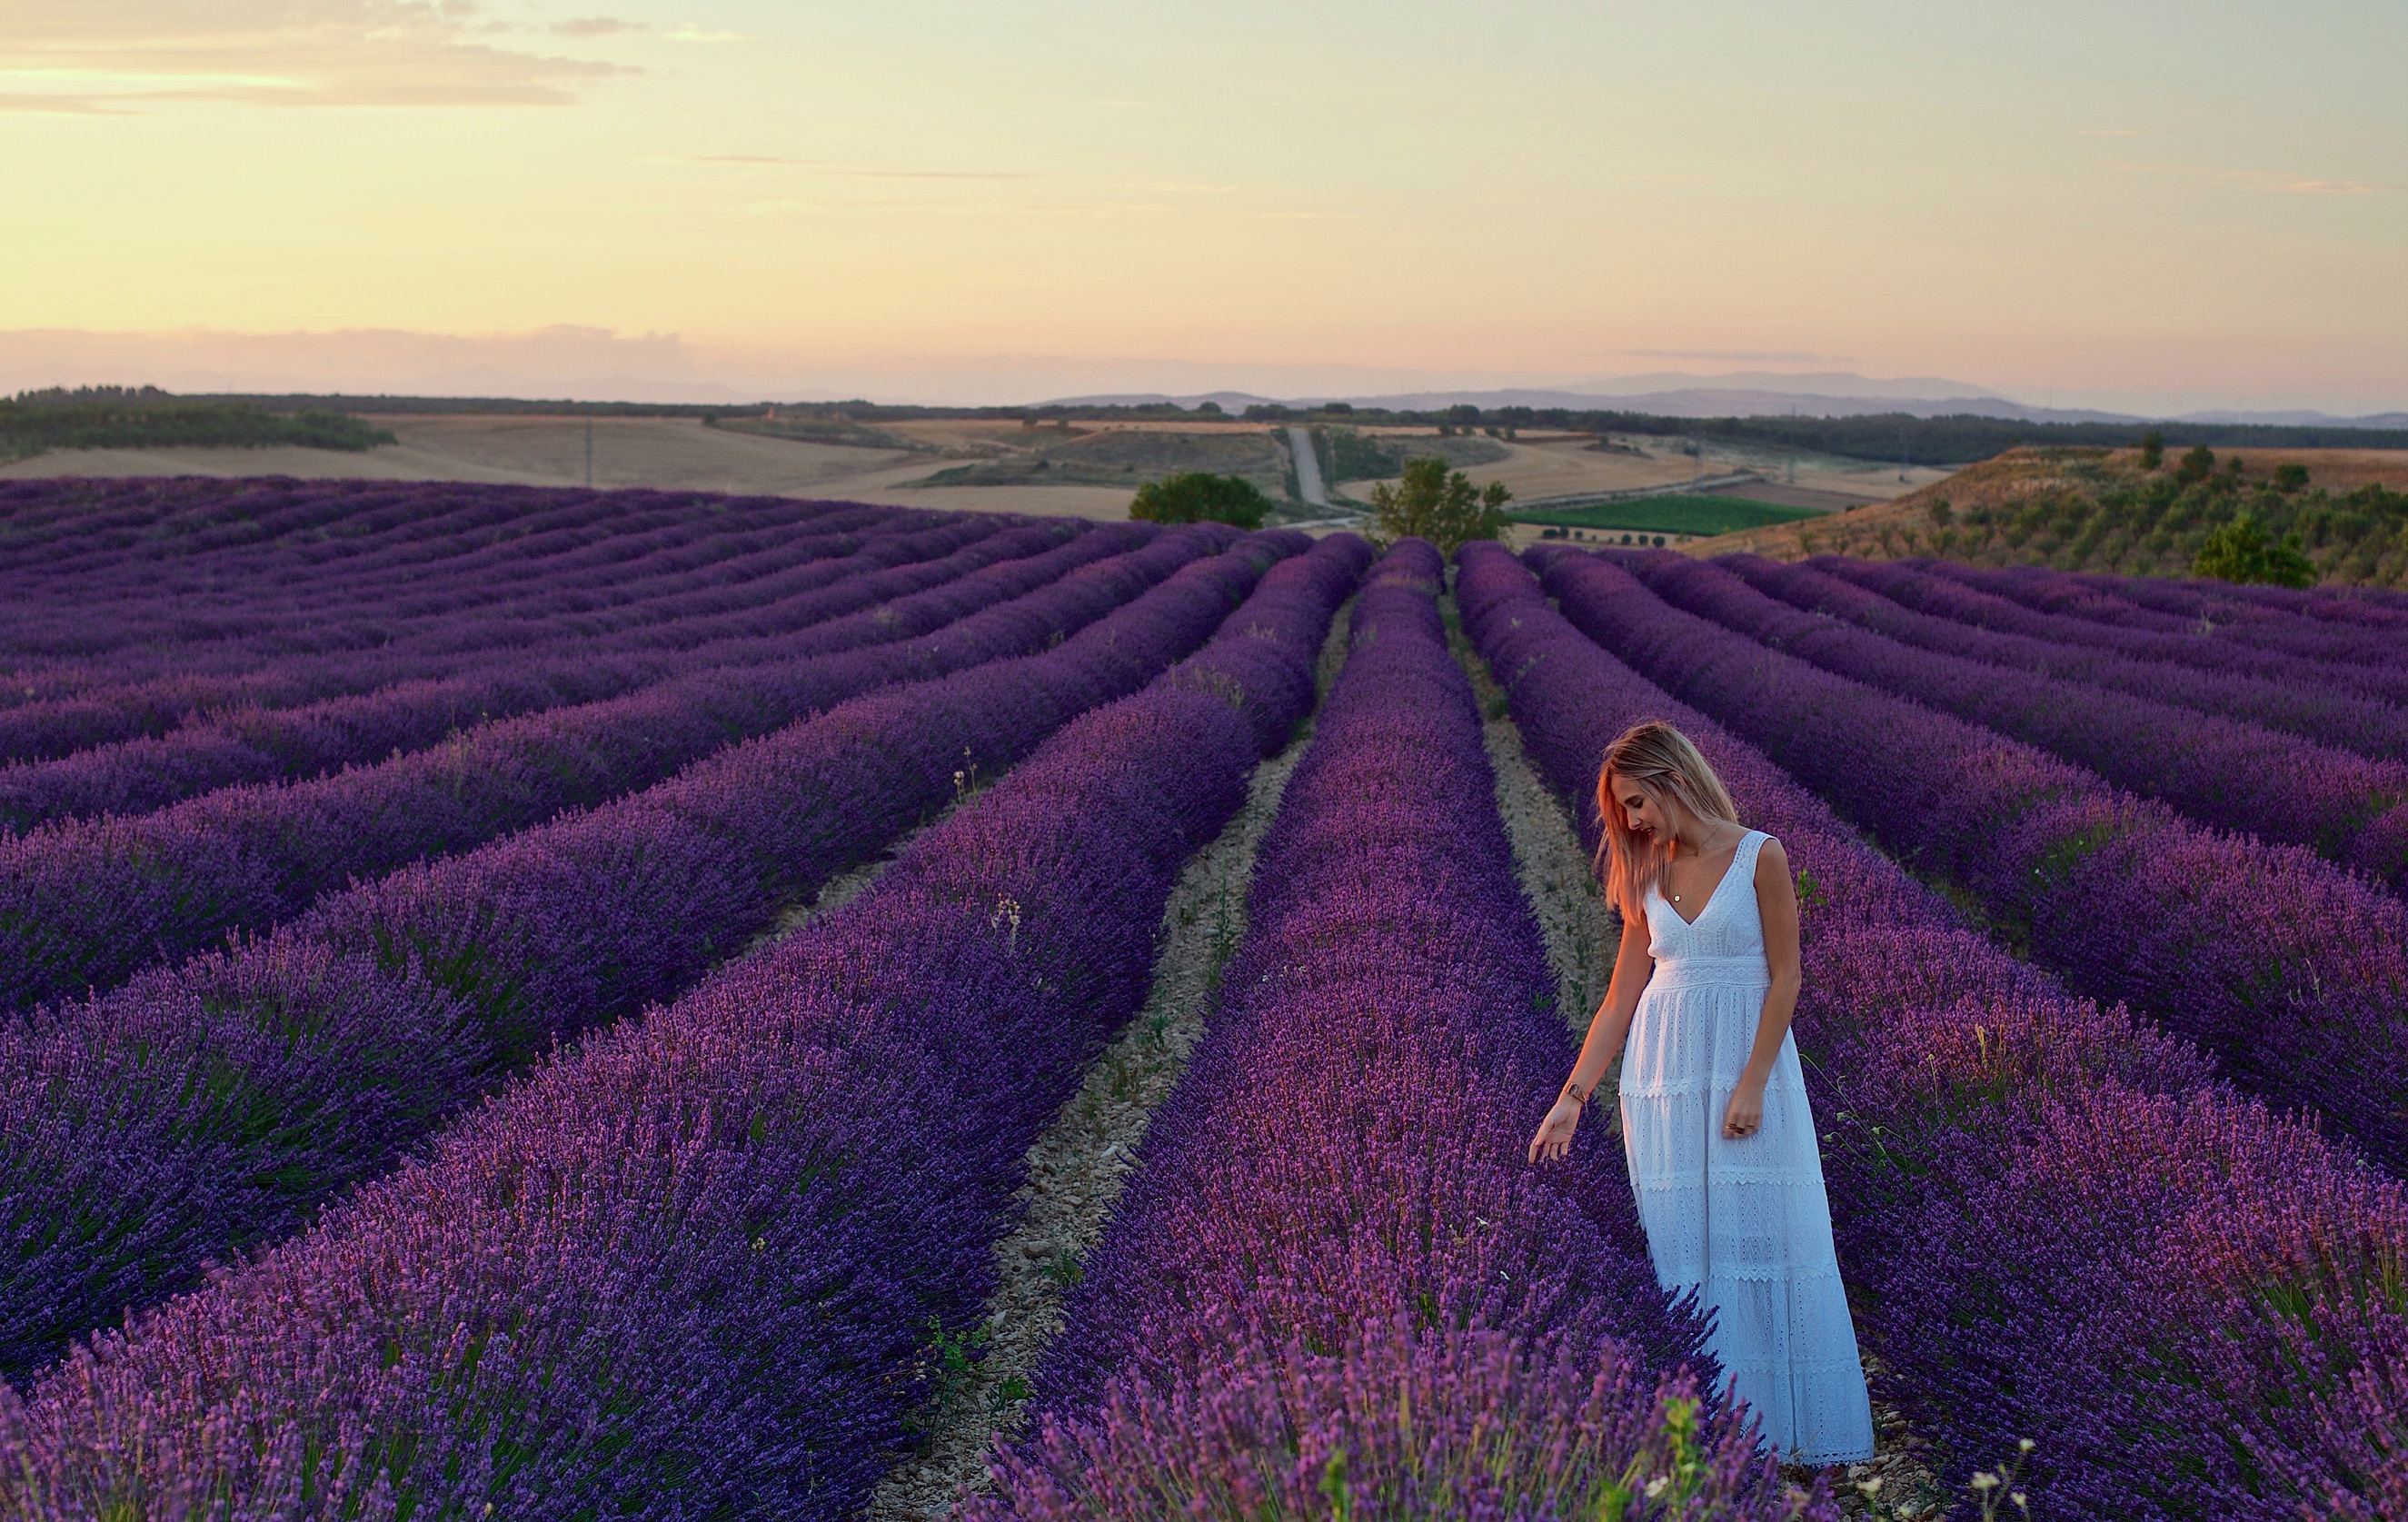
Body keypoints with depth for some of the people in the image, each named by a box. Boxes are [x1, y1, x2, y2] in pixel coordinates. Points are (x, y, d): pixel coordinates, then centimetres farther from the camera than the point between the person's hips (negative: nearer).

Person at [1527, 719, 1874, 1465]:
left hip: (1747, 1062, -4)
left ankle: (1781, 1424, 10)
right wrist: (1572, 1097, 6)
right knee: (1677, 1237, 4)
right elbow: (1622, 996, 9)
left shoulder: (1760, 857, -5)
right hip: (1664, 1070, 4)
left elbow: (1785, 977, -6)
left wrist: (1751, 1085, -13)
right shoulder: (1648, 876, 8)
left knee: (1761, 1231, -1)